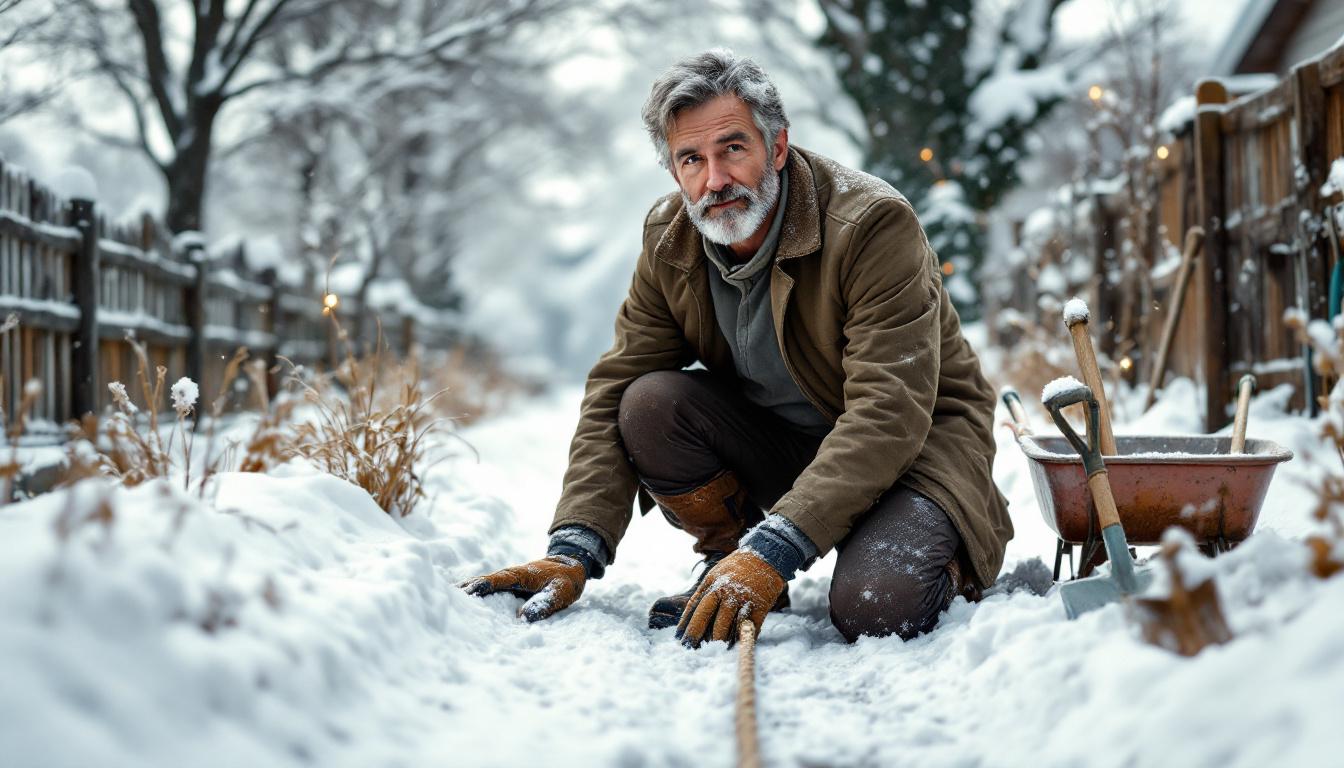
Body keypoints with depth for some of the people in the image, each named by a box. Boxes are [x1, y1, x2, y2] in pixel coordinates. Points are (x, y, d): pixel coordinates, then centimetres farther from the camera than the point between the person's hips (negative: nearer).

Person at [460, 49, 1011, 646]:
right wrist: (573, 553, -23)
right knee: (649, 404, -20)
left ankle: (942, 556, 4)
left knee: (876, 609, -32)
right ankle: (728, 566, 1)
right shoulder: (670, 240, -7)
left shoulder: (873, 223, -26)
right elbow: (613, 392, -8)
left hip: (915, 441, -5)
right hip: (781, 441, 5)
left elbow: (889, 414, -32)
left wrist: (772, 552, -41)